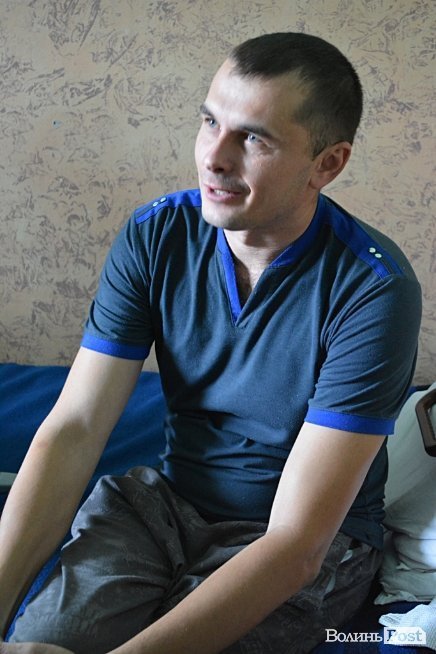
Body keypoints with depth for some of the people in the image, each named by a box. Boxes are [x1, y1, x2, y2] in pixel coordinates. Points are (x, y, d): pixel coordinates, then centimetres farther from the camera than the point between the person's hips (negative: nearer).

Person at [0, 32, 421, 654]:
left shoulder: (375, 290, -24)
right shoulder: (154, 236, -10)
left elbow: (297, 541, -27)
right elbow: (74, 429, -12)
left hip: (316, 544, -3)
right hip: (165, 499, 4)